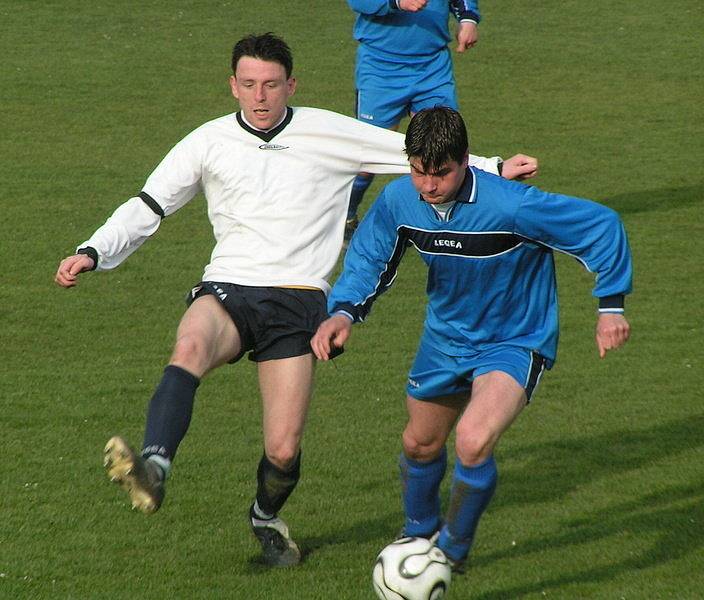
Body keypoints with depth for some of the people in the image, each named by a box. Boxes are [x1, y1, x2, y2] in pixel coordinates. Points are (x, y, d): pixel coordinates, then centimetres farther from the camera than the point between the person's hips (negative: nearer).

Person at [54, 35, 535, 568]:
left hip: (297, 301, 0)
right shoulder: (209, 142, 8)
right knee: (190, 348, -37)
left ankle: (267, 519, 27)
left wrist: (492, 169, 9)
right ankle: (153, 471, -53)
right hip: (227, 291, 0)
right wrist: (92, 253, -4)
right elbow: (147, 208, 10)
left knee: (284, 451, -7)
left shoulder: (330, 134, 5)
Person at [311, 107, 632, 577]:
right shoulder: (398, 200, -17)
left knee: (473, 441, -28)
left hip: (516, 341, -6)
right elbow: (368, 258, 2)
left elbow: (601, 225, -22)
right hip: (445, 339, 6)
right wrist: (343, 312, -15)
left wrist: (611, 306, -20)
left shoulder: (510, 207, -33)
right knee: (420, 444, 22)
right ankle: (418, 533, 54)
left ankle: (453, 550, -1)